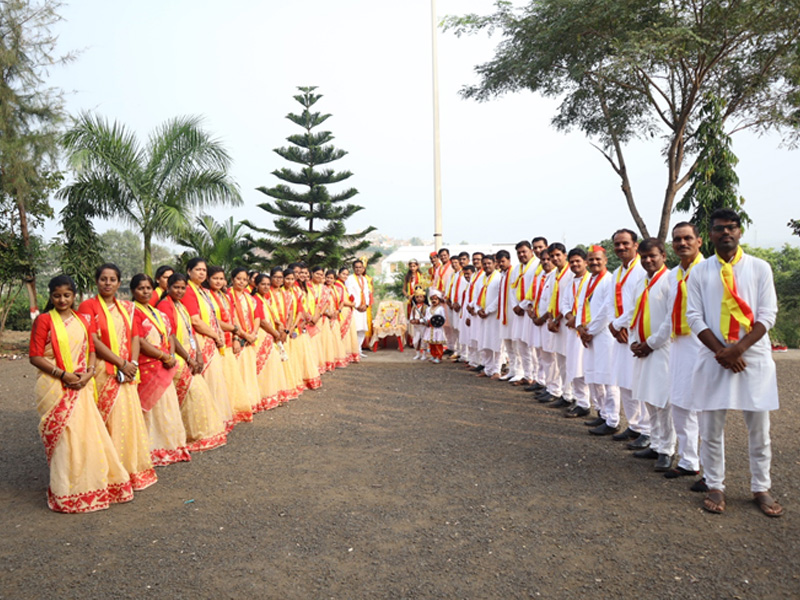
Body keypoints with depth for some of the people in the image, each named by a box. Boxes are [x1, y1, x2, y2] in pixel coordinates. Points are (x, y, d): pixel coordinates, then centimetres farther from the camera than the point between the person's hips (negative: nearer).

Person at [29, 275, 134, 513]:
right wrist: (63, 374, -15)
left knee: (89, 433, 7)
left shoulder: (83, 320, 11)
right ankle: (66, 493, 10)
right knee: (63, 437, -2)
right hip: (55, 387, -4)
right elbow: (35, 356, -7)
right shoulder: (43, 320, -3)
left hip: (81, 386, 4)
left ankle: (92, 484, 22)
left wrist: (89, 372, -6)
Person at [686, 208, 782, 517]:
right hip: (714, 358, 0)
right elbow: (694, 317, -1)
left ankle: (761, 489, 24)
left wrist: (739, 348, -15)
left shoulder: (760, 268, 4)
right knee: (711, 428, 5)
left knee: (759, 428, 8)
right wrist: (721, 351, -12)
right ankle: (715, 487, 20)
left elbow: (767, 314, -2)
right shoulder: (700, 272, 4)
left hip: (754, 356, 0)